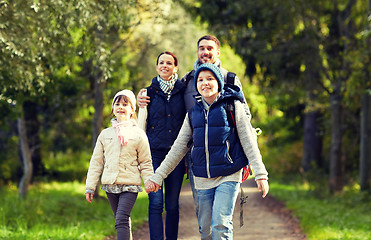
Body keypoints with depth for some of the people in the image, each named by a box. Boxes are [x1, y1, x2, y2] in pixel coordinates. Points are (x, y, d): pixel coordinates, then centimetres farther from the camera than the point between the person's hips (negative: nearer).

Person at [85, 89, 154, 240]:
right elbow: (96, 162, 13)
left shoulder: (138, 134, 3)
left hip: (130, 185, -4)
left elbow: (145, 163, 4)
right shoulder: (105, 134, 12)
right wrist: (90, 187, 9)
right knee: (122, 221, 11)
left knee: (121, 220, -17)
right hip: (110, 185, 4)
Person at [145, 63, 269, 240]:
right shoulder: (193, 112, 11)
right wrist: (157, 176, 13)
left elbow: (248, 140, 1)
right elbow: (179, 147, 15)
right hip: (202, 179, 4)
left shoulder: (232, 105, 0)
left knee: (221, 225, -18)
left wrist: (260, 174, -5)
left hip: (228, 176, -4)